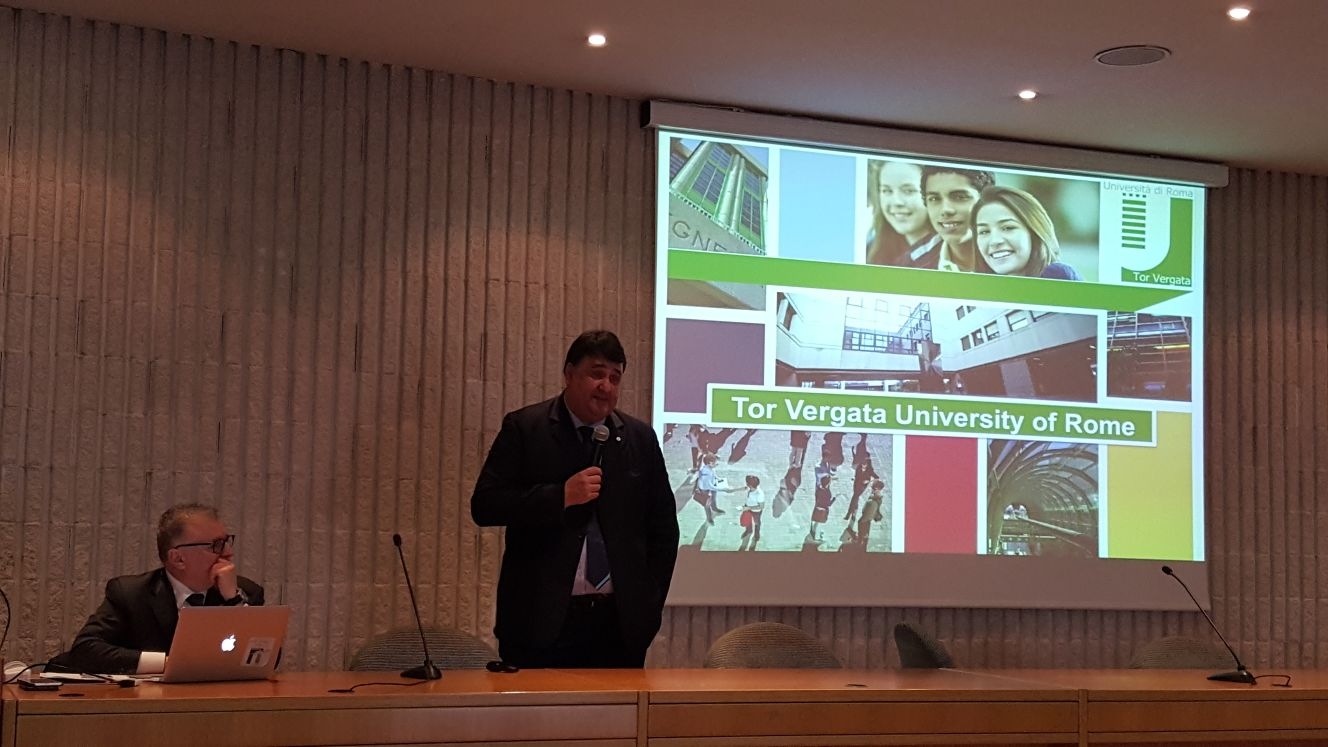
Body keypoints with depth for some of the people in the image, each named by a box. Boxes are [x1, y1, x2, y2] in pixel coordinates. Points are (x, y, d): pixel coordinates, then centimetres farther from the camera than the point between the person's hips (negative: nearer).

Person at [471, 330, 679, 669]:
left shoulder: (640, 438, 9)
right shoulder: (524, 428, 0)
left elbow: (664, 527, 14)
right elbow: (484, 505, -7)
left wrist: (649, 604, 6)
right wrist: (561, 496, -17)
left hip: (620, 625, 3)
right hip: (540, 622, -3)